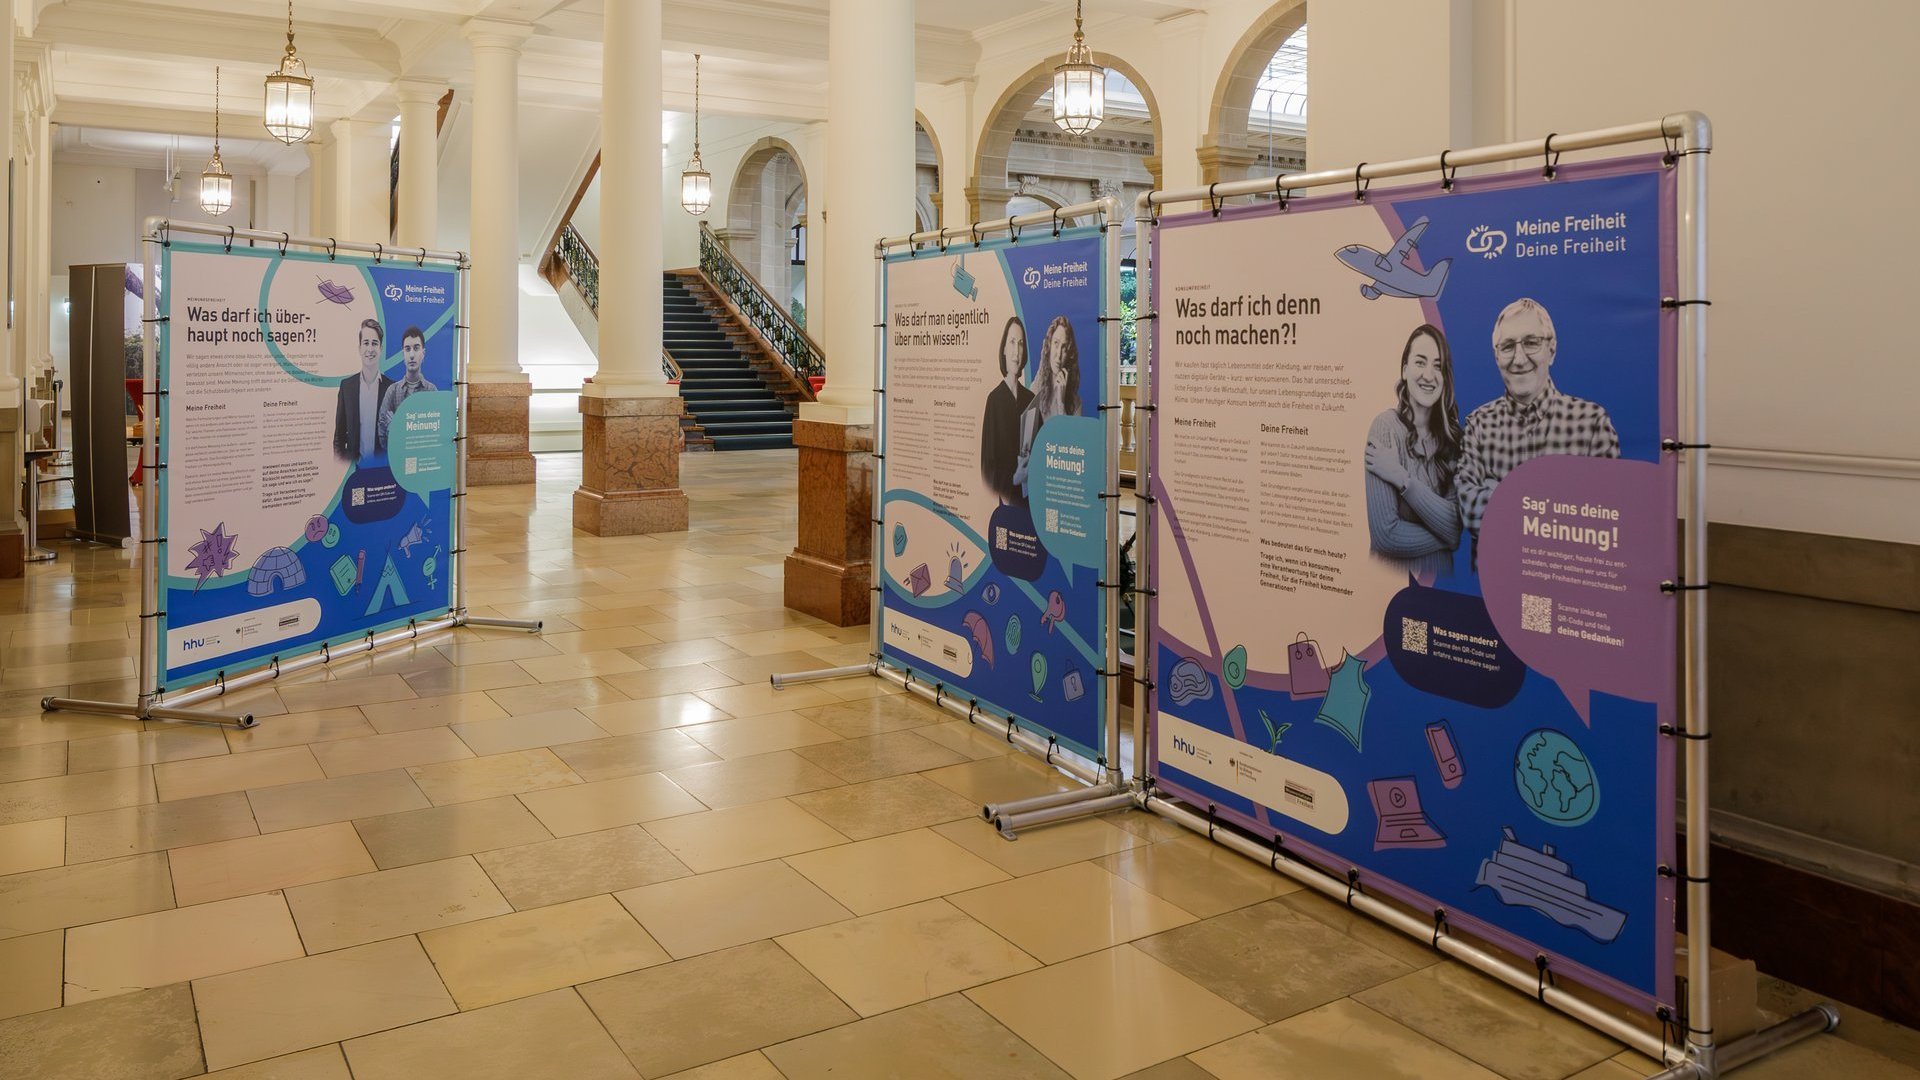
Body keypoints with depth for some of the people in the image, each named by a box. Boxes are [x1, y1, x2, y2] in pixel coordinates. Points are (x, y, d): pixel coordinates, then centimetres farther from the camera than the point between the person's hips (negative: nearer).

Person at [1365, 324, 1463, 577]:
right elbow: (1385, 535, -16)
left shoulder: (1452, 432, 3)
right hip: (1394, 578, -3)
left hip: (1442, 575, 3)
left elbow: (1458, 524, -6)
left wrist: (1402, 479, -14)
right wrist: (1446, 537, -4)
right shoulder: (1386, 427, -10)